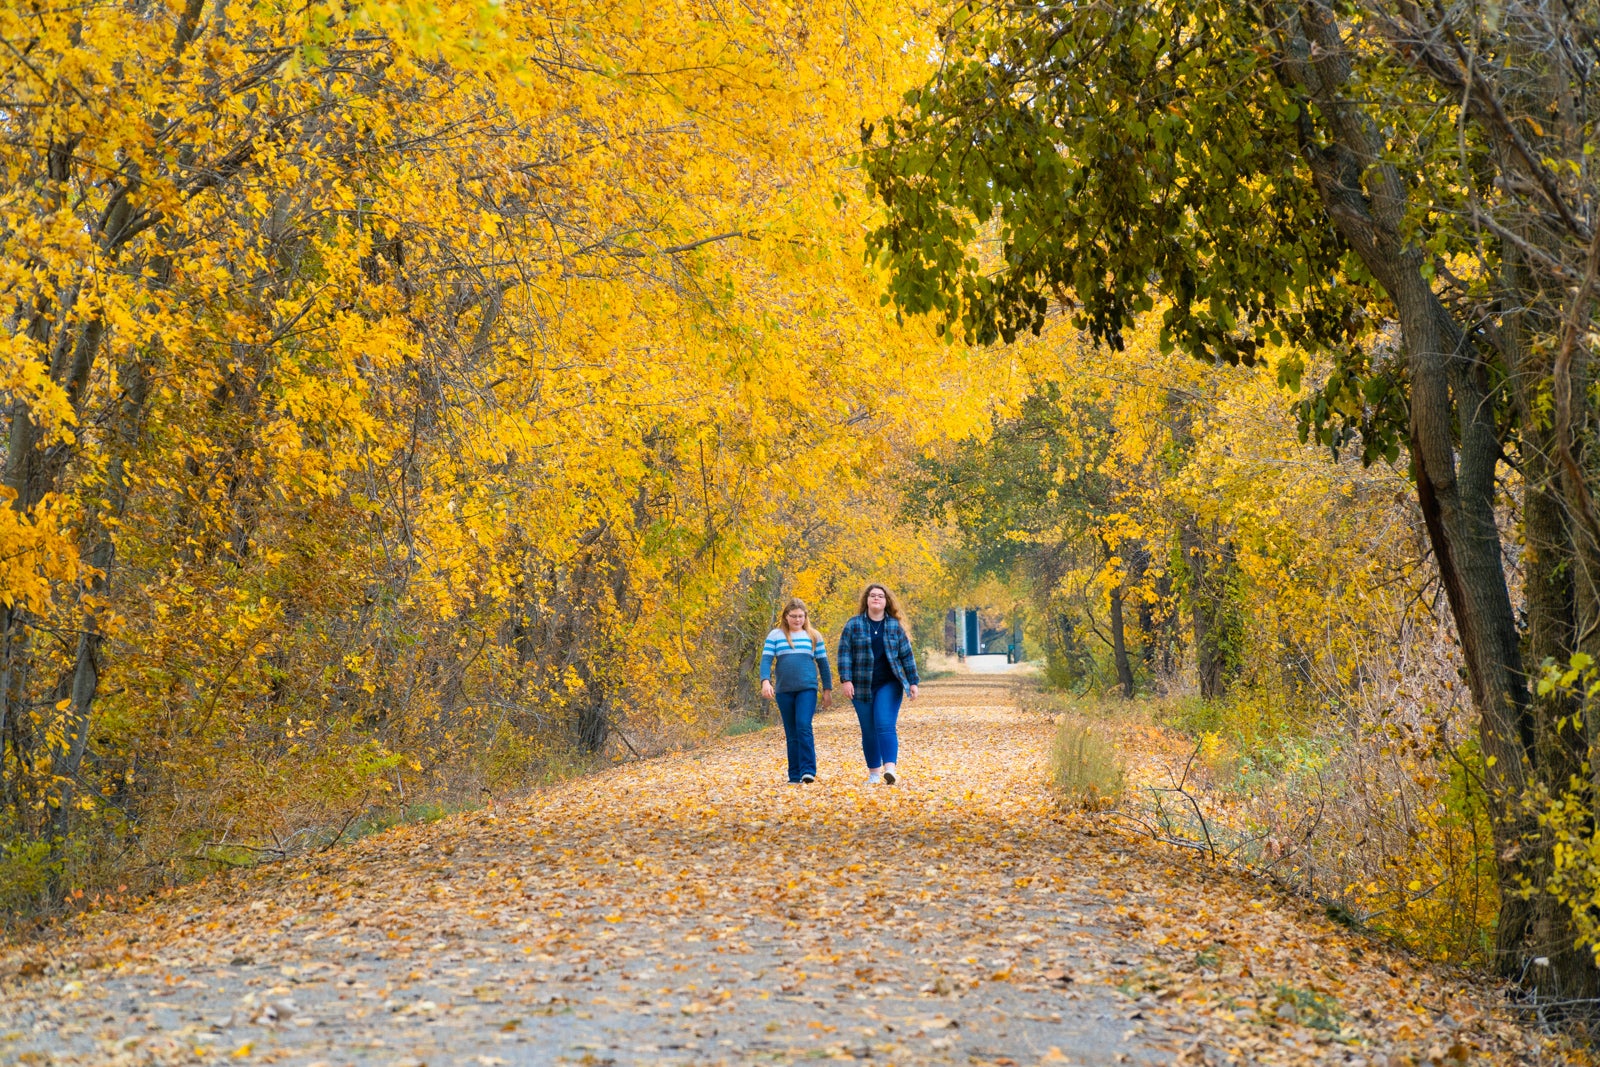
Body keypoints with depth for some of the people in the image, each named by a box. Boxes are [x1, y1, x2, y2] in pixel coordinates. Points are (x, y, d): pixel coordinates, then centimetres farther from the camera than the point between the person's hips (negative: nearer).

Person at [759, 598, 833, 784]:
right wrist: (765, 681, -18)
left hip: (807, 689, -1)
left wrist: (827, 689, 10)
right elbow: (766, 659, -1)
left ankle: (808, 771, -18)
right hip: (784, 691, 1)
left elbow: (823, 663, 12)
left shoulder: (814, 636, 10)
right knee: (791, 734, 6)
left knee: (804, 727, -18)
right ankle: (795, 776, 10)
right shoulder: (775, 636, 7)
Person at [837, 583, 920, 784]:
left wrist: (913, 682, 4)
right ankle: (874, 773, 12)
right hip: (862, 686, 1)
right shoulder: (854, 624, 3)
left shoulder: (894, 626, 6)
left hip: (889, 685, -1)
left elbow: (907, 656, 8)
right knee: (869, 730, 4)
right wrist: (846, 679, -10)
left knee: (885, 725, -16)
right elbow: (844, 653, -1)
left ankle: (891, 768, -26)